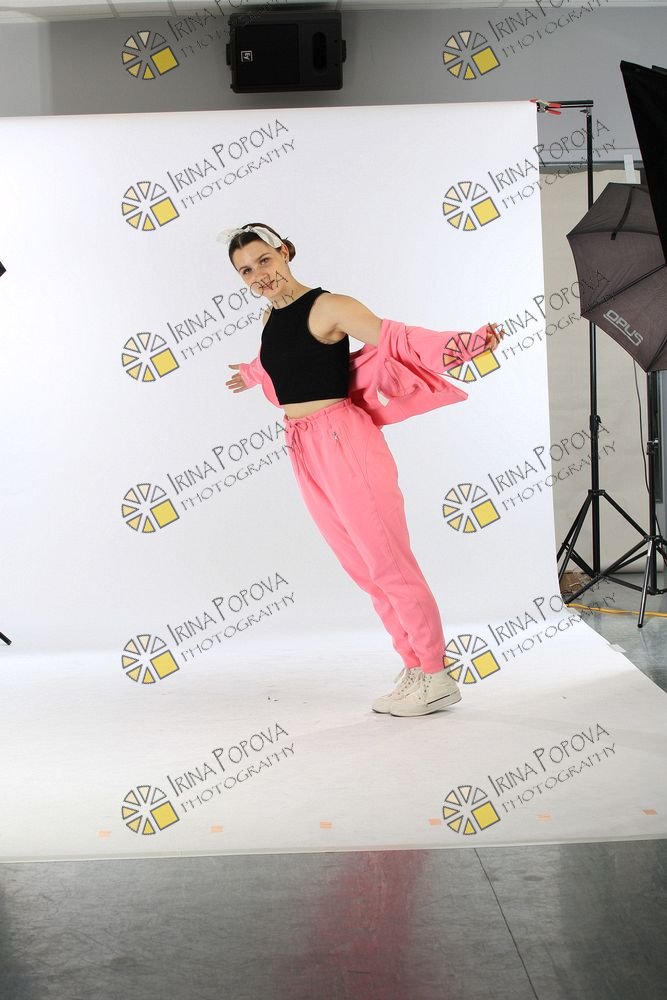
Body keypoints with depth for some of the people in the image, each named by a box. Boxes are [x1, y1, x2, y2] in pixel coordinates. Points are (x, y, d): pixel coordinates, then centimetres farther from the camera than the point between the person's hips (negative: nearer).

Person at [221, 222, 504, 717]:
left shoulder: (329, 307, -9)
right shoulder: (271, 317, 14)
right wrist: (256, 376, 53)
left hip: (342, 439, -8)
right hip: (302, 450, 8)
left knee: (386, 560, -6)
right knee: (361, 566, 9)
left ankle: (437, 677, 3)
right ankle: (414, 666, 18)